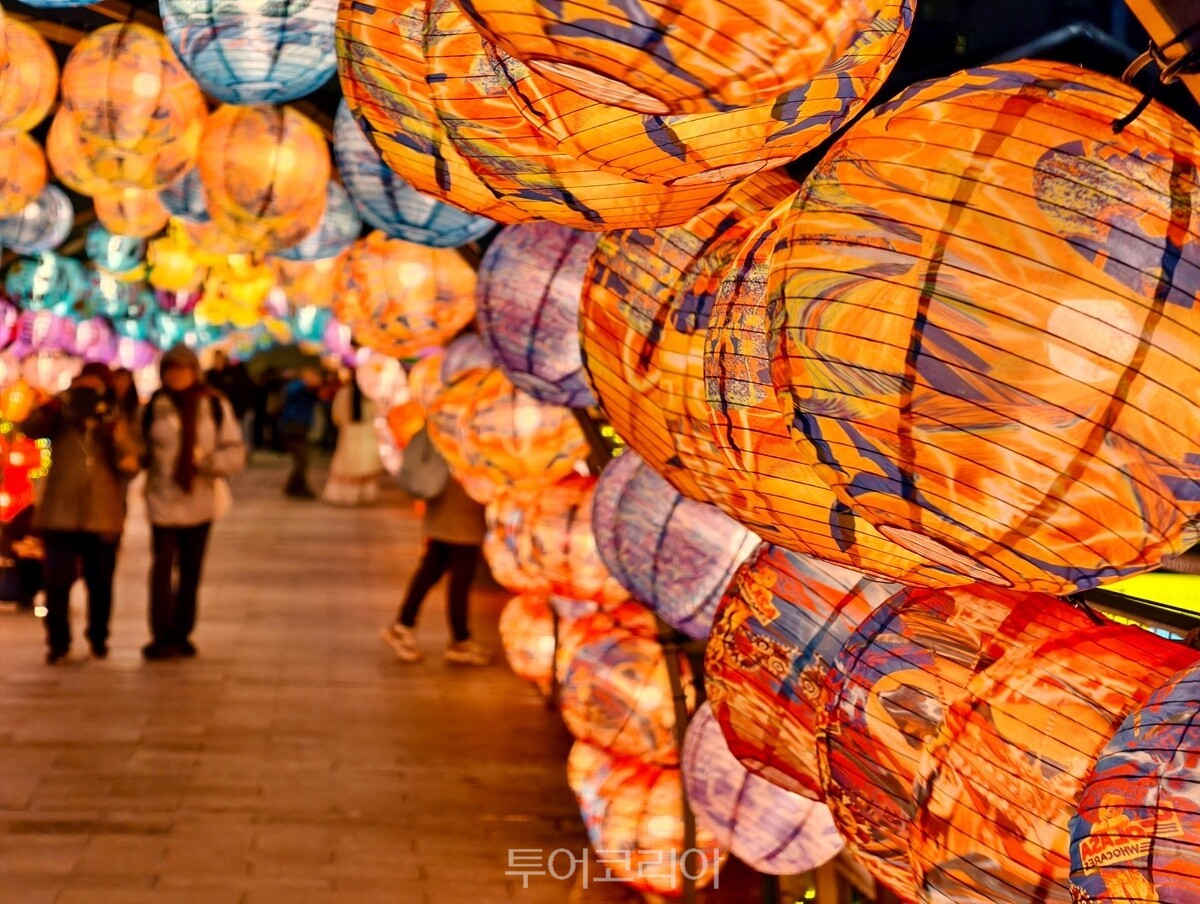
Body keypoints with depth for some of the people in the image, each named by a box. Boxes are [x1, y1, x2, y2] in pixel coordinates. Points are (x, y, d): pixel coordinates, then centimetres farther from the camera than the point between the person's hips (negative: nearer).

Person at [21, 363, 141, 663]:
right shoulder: (60, 418, 5)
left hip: (102, 517, 1)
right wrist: (52, 407, -27)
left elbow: (130, 466, -3)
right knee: (57, 582, -4)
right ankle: (58, 642, 5)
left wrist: (116, 432, -17)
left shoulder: (115, 422, 7)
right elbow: (30, 429, -13)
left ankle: (98, 638, 22)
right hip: (60, 514, -1)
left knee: (100, 583, 7)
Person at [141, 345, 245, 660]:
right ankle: (163, 636, -7)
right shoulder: (154, 407, 1)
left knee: (191, 571, 10)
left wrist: (208, 460, -17)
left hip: (199, 500, 1)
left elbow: (236, 453, -2)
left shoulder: (215, 406, 1)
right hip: (163, 500, -1)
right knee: (162, 568, -10)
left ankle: (181, 634, 21)